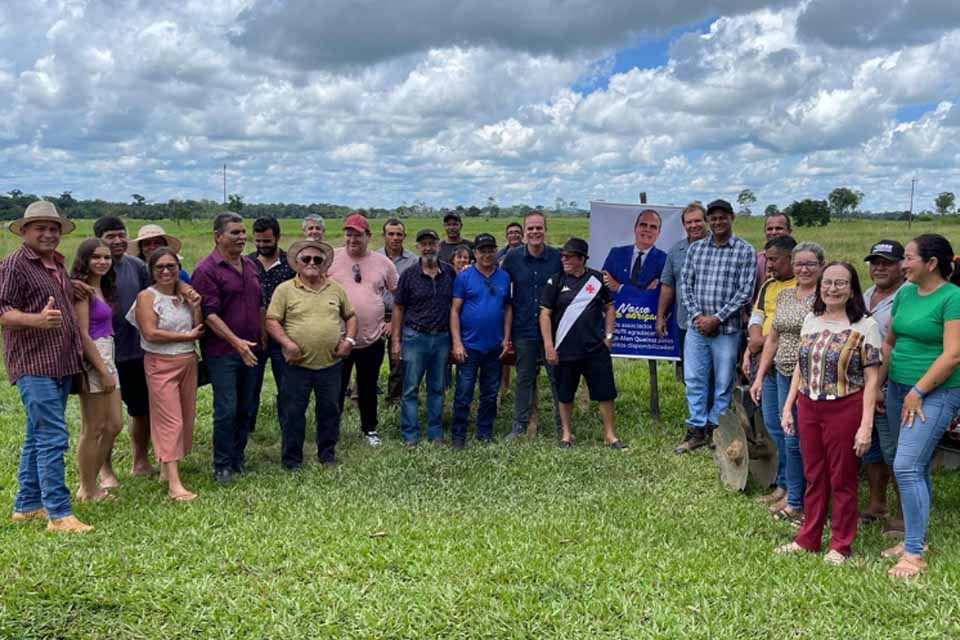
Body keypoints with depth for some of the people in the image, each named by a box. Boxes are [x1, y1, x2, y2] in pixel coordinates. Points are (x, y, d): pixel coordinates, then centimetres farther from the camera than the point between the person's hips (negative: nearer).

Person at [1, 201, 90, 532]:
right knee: (53, 438, -11)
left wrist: (77, 291, 11)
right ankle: (58, 513, -6)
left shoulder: (58, 264, 16)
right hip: (34, 364, -9)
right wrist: (37, 320, -32)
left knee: (38, 437, 15)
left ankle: (26, 505, 25)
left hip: (60, 364, 9)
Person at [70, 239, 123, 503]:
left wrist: (108, 368, 13)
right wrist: (104, 371, -17)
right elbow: (83, 335, -17)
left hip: (106, 358, 9)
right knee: (93, 430, 0)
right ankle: (89, 491, 12)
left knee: (114, 425, 12)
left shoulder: (102, 288, 14)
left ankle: (89, 481, 24)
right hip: (91, 361, -9)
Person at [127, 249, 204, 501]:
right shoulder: (147, 297, -6)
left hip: (188, 362, 6)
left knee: (186, 418, 9)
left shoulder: (185, 295, 10)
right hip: (161, 364, -6)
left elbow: (197, 330, 7)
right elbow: (151, 334, -15)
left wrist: (196, 308, -8)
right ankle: (174, 484, -10)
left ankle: (167, 468, 23)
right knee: (170, 421, -9)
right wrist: (186, 336, -9)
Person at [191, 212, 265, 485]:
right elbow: (210, 314, -17)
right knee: (226, 410, -4)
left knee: (246, 409, 12)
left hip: (250, 350, 7)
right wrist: (236, 341, -24)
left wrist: (263, 336, 13)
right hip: (221, 352, -6)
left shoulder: (250, 265, 12)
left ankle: (238, 458, 26)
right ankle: (222, 465, 10)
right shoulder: (206, 269, -11)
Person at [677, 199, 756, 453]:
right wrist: (696, 315, -7)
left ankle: (715, 427, 19)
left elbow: (745, 291, -7)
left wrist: (716, 318, -12)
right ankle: (696, 429, 15)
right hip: (696, 326, 3)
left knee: (724, 382, 6)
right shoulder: (695, 248, 8)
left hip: (727, 329, -3)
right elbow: (685, 283, 6)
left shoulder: (745, 251, -2)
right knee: (694, 379, 5)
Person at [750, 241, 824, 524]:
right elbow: (772, 337, 15)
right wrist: (759, 376, 13)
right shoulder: (784, 295, 11)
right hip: (784, 376, 6)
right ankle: (793, 499, 26)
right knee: (791, 441, 13)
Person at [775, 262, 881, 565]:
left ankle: (840, 546, 23)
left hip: (844, 410, -5)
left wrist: (866, 425, -14)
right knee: (813, 476, 15)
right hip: (808, 408, 5)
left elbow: (871, 378, -10)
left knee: (842, 480, 8)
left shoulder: (864, 326, -9)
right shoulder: (811, 320, 7)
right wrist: (788, 407, 10)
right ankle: (808, 539, 27)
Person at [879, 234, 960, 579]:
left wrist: (918, 391, -15)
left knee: (907, 466, -13)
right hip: (899, 389, 7)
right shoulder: (905, 294, 10)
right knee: (917, 468, 15)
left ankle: (915, 553, -4)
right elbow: (889, 343, 15)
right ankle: (915, 537, 25)